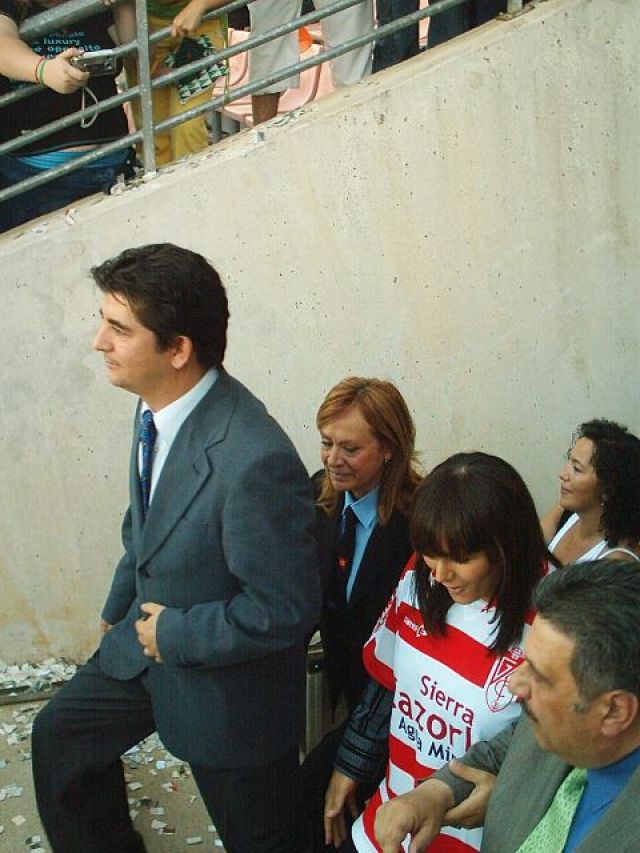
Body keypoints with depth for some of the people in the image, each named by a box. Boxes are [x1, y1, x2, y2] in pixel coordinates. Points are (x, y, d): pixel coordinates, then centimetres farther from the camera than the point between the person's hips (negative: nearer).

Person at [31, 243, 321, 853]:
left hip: (225, 680, -8)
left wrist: (174, 635, -19)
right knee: (60, 734, 25)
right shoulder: (155, 408, -9)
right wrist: (116, 614, 18)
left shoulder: (254, 460, -37)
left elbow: (285, 610, -29)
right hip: (149, 634, 8)